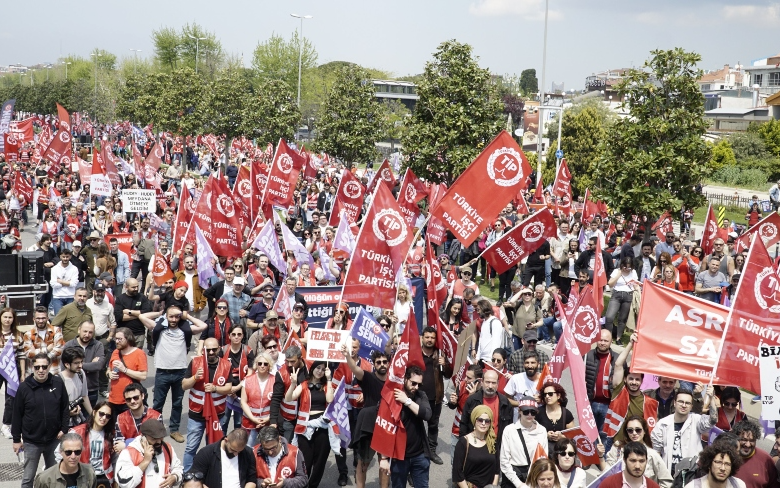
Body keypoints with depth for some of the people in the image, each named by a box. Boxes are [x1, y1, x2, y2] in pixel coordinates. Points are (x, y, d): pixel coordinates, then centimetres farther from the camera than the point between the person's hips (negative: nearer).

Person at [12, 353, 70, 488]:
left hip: (54, 439, 2)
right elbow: (17, 414, -4)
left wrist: (64, 429, -3)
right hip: (31, 441, -1)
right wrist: (16, 439, -1)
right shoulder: (24, 387, -10)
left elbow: (65, 408, 3)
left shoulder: (58, 383, -7)